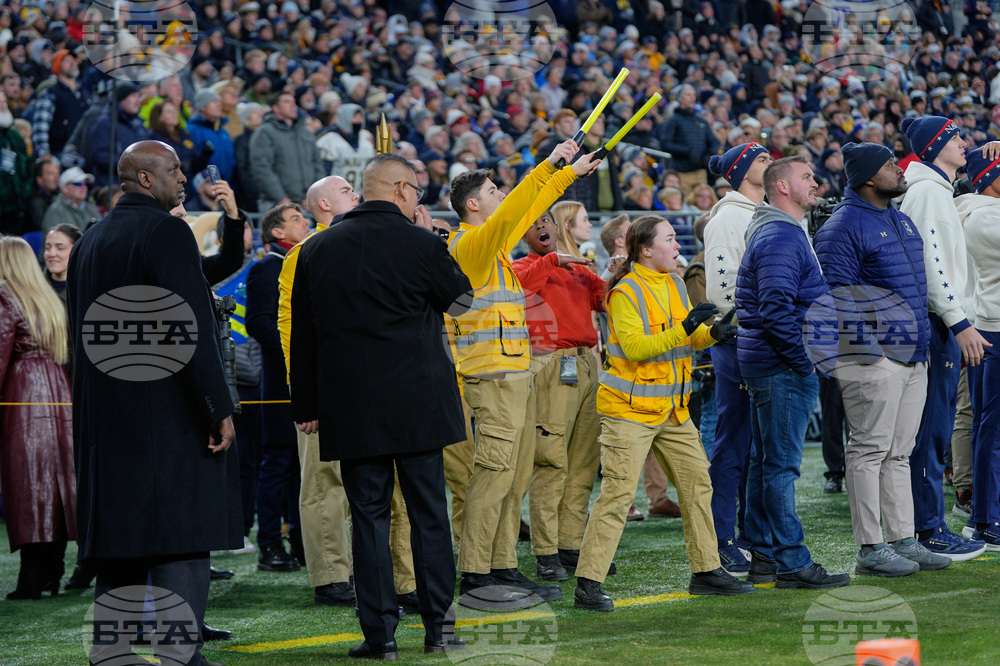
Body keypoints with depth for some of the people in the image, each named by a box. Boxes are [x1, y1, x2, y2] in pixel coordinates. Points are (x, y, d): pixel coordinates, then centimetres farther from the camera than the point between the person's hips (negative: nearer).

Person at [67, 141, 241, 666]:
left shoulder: (88, 243, 14)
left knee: (119, 537, 12)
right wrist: (219, 407, -16)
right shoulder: (166, 232, -11)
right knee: (180, 539, -6)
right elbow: (192, 327, -18)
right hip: (169, 414, -8)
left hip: (105, 415, 8)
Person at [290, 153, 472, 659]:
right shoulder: (421, 245, -8)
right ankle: (437, 627, 8)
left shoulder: (317, 251, 4)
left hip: (350, 408, 2)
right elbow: (461, 297, 9)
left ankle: (380, 632, 3)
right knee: (429, 513, 6)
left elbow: (302, 334, 7)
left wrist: (308, 404, 13)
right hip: (417, 404, -2)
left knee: (368, 515, 5)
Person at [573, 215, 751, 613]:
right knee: (618, 491, -12)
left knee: (697, 482, 10)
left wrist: (712, 333, -3)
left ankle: (706, 571, 21)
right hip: (630, 410, -8)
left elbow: (687, 338, 18)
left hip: (672, 409, 8)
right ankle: (588, 584, -11)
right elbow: (634, 347, -24)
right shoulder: (625, 293, -13)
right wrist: (683, 330, -30)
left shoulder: (674, 284, 12)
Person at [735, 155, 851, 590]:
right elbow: (776, 309, -24)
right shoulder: (780, 237, -16)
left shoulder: (779, 233, 19)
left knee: (767, 462, 13)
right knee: (782, 464, -9)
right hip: (783, 368, -11)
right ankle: (791, 562, -8)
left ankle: (764, 555, 18)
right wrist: (808, 359, -18)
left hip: (762, 361, 11)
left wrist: (810, 357, 20)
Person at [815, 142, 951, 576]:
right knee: (870, 450, -5)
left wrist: (923, 344, 22)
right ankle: (870, 549, -3)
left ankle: (903, 541, 16)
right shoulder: (844, 226, -12)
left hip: (913, 357, 9)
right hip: (874, 359, -9)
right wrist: (865, 349, -20)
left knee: (898, 454, 12)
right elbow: (837, 292, -16)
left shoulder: (901, 221, 18)